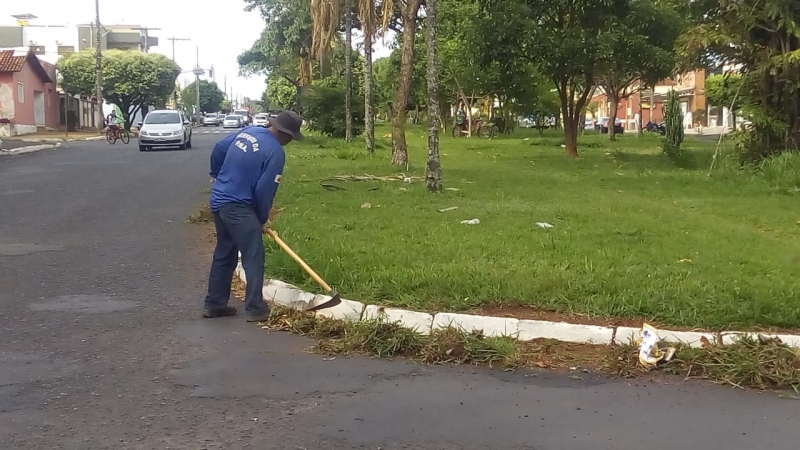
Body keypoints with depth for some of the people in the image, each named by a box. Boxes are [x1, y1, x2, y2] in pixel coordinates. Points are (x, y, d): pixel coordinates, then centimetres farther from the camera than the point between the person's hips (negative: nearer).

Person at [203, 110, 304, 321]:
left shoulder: (248, 131, 8)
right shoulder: (275, 151, -15)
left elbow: (218, 149, 18)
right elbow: (265, 189, -15)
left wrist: (217, 175, 34)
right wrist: (263, 218, 0)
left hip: (218, 201, 9)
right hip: (238, 206, -9)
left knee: (224, 254, 18)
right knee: (253, 257, 0)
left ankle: (214, 304, 24)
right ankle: (256, 309, 1)